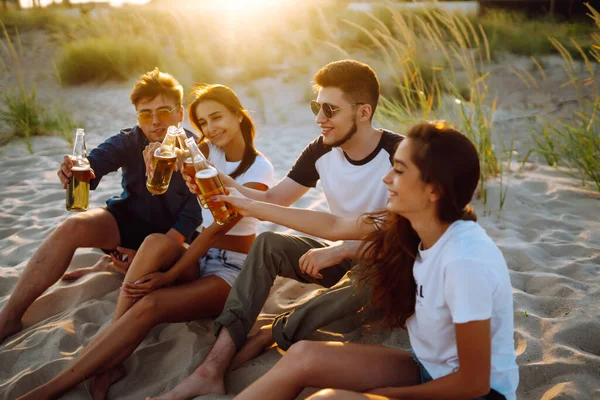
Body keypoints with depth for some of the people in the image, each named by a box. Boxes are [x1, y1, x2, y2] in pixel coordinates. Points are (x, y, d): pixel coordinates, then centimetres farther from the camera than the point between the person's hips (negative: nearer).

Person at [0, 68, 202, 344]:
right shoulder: (129, 141, -10)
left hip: (170, 235, -1)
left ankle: (108, 268, -6)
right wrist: (74, 171, -54)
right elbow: (96, 160, -28)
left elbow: (192, 216, -18)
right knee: (72, 227, -25)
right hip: (128, 220, 2)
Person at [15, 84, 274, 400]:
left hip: (233, 270, -4)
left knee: (148, 306, -31)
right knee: (157, 242, -32)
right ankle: (108, 362, -30)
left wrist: (169, 276, -23)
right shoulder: (208, 150, 7)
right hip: (197, 258, 5)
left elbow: (216, 229, -18)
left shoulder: (260, 168, -10)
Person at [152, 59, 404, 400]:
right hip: (342, 255, 5)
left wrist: (339, 251, -32)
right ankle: (213, 368, -29)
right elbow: (271, 200, -5)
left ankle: (264, 338, -20)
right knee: (269, 243, -19)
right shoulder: (321, 152, -4)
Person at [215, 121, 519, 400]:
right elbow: (334, 226, 6)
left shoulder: (465, 262, -32)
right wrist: (252, 207, 13)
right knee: (303, 356, -4)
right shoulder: (406, 223, -9)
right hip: (429, 368, 7)